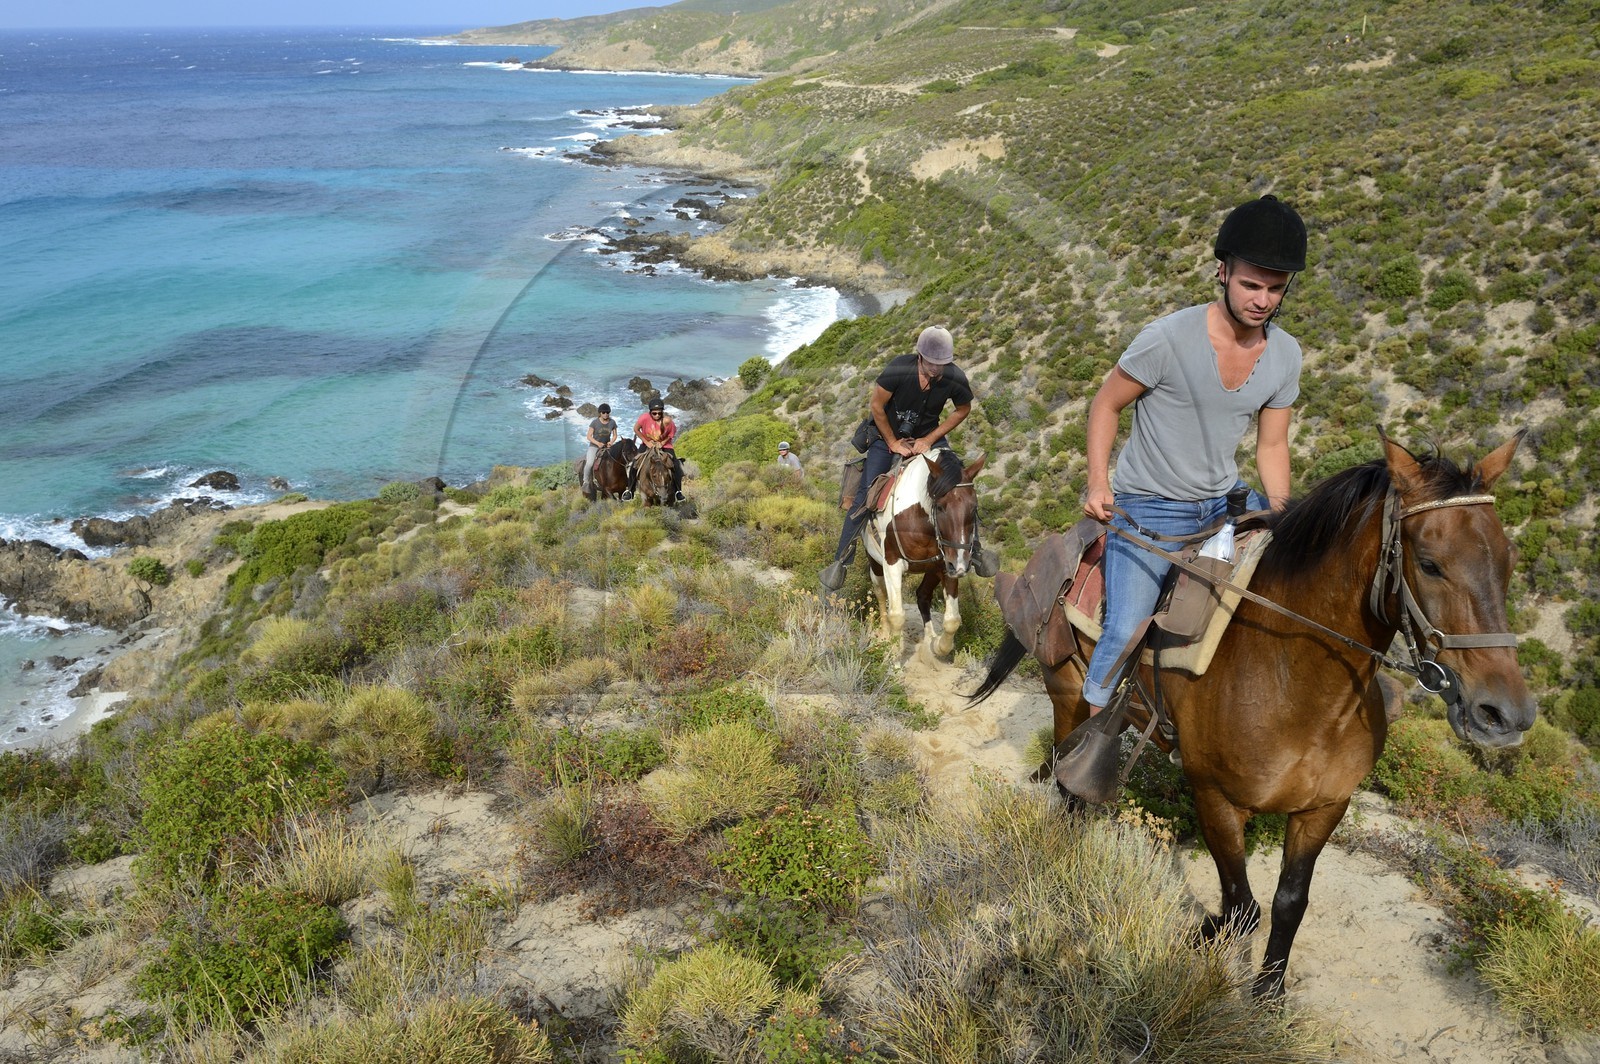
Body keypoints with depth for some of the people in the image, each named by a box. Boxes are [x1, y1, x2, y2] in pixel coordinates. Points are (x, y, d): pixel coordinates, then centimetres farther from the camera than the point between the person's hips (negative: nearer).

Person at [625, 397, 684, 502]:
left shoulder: (668, 421, -25)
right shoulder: (645, 417, -25)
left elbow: (671, 435, -7)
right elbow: (636, 429, -10)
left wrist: (662, 443, -20)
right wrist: (647, 442, -13)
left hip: (664, 445, 0)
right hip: (647, 444, 0)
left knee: (676, 466, -15)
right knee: (634, 465, -12)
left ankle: (678, 491, 2)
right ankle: (630, 490, 5)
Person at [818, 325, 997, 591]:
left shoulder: (955, 379, -22)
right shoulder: (899, 367, -29)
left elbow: (963, 410, -2)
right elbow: (876, 406, -17)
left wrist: (929, 439, -9)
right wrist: (893, 443, -11)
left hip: (929, 437, 2)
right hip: (888, 435, -2)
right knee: (865, 496, -10)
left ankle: (974, 551, 16)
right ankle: (841, 561, -1)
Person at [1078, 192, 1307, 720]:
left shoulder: (1285, 354, -2)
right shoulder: (1169, 338, -20)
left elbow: (1272, 443, 6)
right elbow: (1105, 405, -9)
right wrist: (1098, 484, -20)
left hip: (1225, 499, 6)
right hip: (1149, 507, -6)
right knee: (1125, 632, -17)